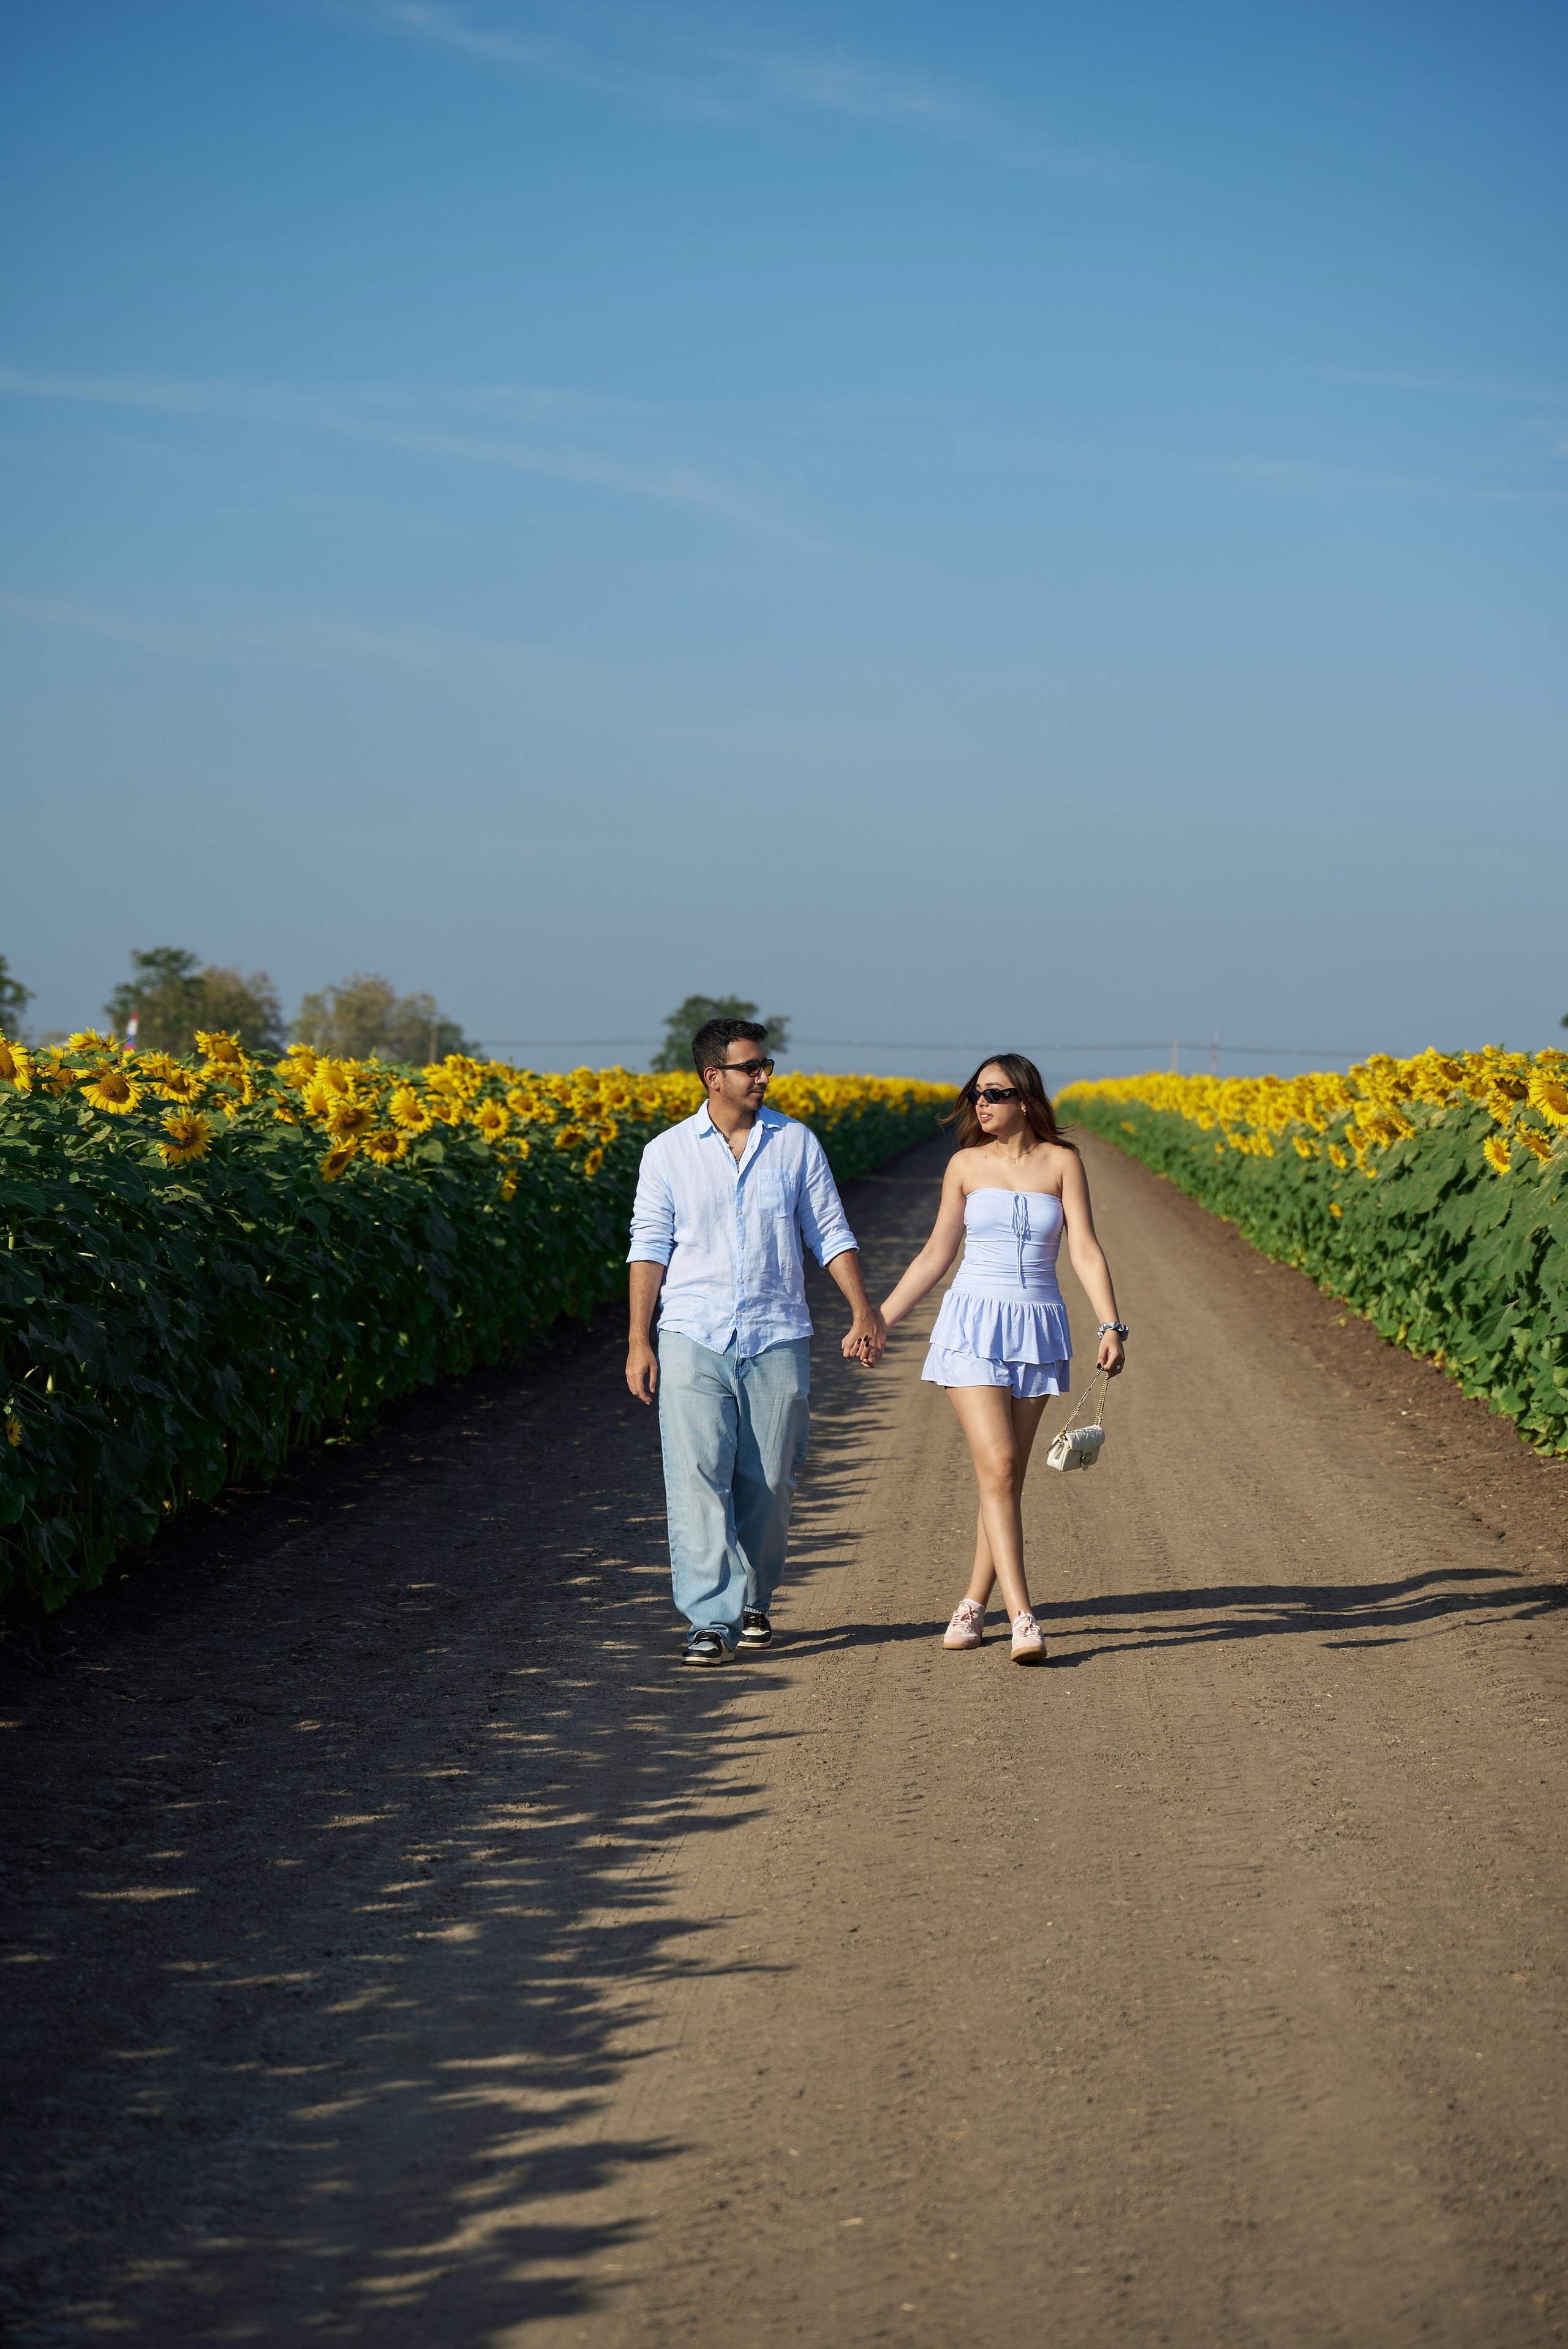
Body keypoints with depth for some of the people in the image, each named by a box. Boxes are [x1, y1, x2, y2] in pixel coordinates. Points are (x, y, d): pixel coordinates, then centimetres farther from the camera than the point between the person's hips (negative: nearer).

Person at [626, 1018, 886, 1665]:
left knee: (768, 1483, 6)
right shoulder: (667, 1153, 2)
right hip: (694, 1338, -1)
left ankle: (753, 1600, 25)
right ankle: (710, 1619, -12)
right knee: (698, 1477, -11)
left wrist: (864, 1310, -2)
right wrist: (638, 1341, -5)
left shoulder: (797, 1143, 6)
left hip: (777, 1338, 2)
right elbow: (649, 1248, 1)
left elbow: (830, 1235, 8)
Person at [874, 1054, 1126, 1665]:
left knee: (1009, 1478, 6)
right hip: (972, 1327, -1)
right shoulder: (966, 1165, 4)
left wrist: (1111, 1327, -16)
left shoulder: (1061, 1162, 1)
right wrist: (880, 1319, 7)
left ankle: (973, 1606, 21)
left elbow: (1085, 1250, -4)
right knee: (997, 1469, -13)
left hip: (1037, 1332, 1)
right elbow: (936, 1255, 10)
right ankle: (1023, 1619, -19)